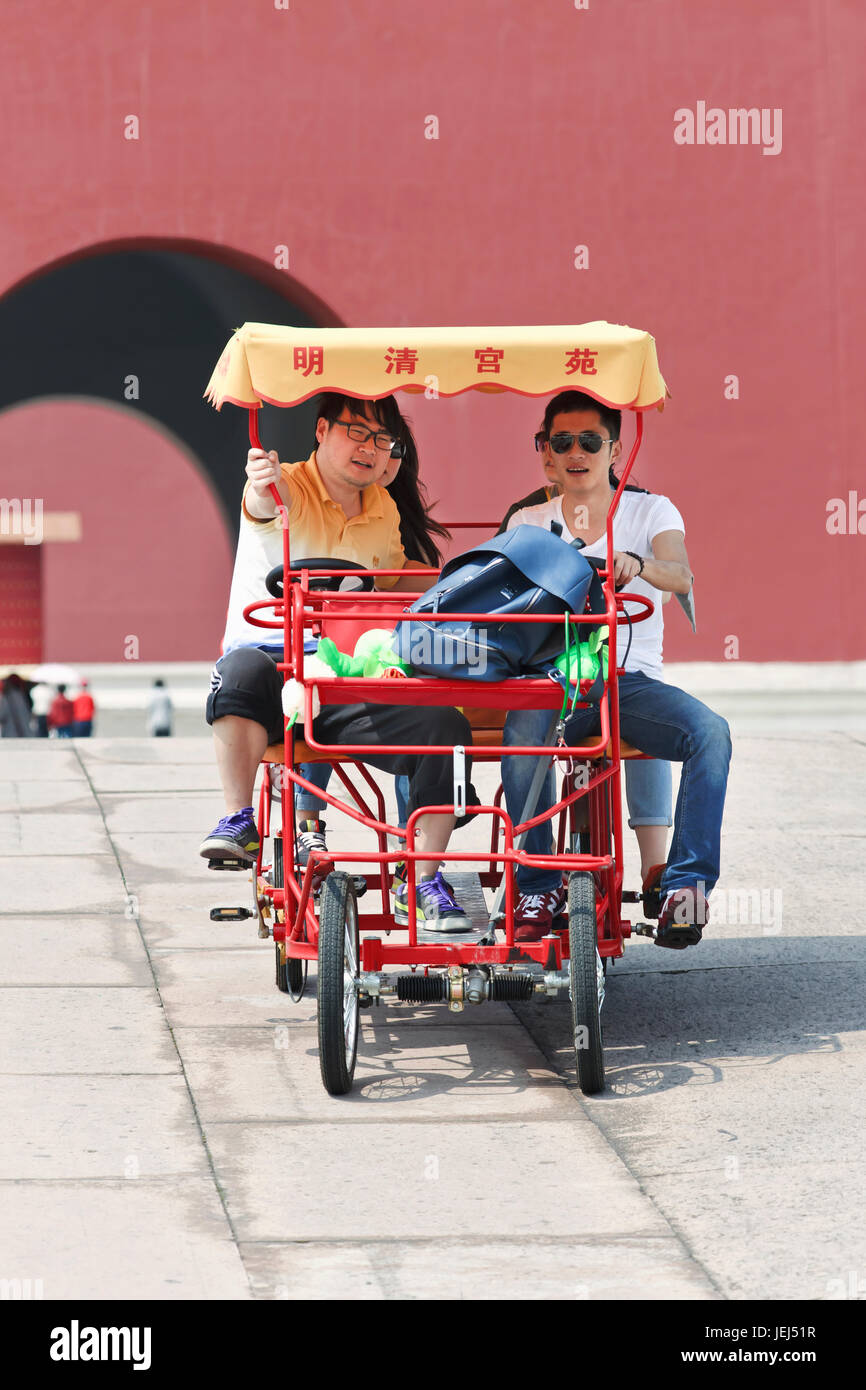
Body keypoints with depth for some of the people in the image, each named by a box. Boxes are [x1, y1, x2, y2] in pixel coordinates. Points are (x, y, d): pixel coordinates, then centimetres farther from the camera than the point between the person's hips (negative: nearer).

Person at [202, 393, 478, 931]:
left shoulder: (383, 508, 15)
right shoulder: (290, 486, -4)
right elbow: (265, 505, -30)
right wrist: (263, 485, -54)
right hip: (272, 656, -5)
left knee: (444, 725, -18)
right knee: (243, 668, -40)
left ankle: (424, 878, -8)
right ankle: (238, 822, -33)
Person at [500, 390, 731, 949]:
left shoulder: (651, 511, 9)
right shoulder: (528, 524, 15)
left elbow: (681, 577, -11)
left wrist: (637, 564, -34)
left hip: (633, 677, 0)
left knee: (711, 732, -30)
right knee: (521, 735, -35)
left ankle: (686, 884, -29)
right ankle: (539, 887, -22)